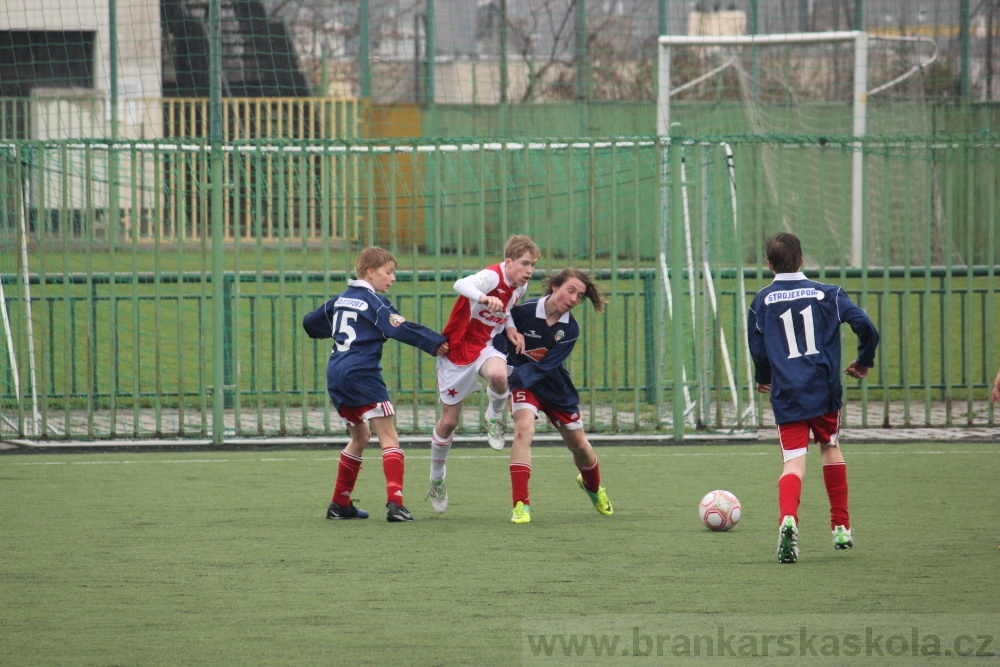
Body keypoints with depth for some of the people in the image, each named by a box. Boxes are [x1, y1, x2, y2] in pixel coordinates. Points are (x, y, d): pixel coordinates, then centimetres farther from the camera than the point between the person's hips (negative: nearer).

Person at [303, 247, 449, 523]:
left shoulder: (340, 300, 16)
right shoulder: (374, 302, -7)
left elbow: (310, 323, 27)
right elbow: (402, 330, -19)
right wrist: (437, 343, -19)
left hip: (336, 376, 8)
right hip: (362, 375, -8)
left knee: (360, 436, 23)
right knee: (389, 437, -8)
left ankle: (340, 504, 25)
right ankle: (394, 503, -24)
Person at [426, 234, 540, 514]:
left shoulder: (520, 287, -1)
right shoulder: (492, 277, -23)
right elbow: (461, 285, -46)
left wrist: (509, 328, 3)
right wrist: (484, 298, -65)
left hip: (484, 348, 4)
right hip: (457, 351, -4)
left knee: (498, 375, -36)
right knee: (448, 421, 6)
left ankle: (495, 417, -3)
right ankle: (437, 478, 29)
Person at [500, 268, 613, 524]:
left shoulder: (570, 329, -15)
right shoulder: (523, 311, -21)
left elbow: (545, 366, -23)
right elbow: (500, 336, -6)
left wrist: (514, 377, -34)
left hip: (555, 386, 3)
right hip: (522, 381, -3)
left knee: (579, 444, 13)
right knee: (524, 428, -30)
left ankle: (593, 487, 48)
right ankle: (521, 505, -29)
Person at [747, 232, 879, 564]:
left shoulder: (761, 301, 3)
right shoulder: (827, 294, 3)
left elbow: (757, 350, 6)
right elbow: (864, 325, -6)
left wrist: (763, 379, 27)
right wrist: (864, 362, 12)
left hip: (786, 395, -1)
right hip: (825, 390, 1)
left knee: (794, 462, -6)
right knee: (830, 448, 23)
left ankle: (788, 517, -35)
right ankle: (841, 526, 26)